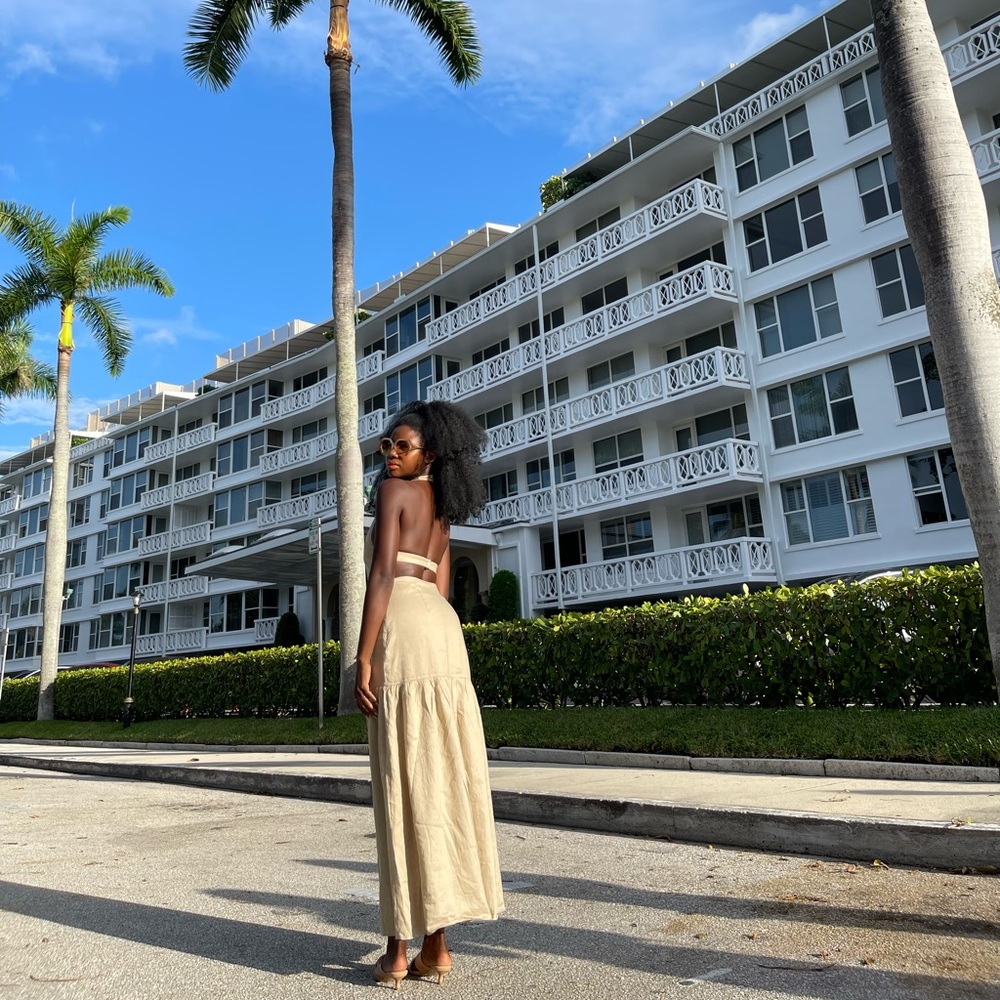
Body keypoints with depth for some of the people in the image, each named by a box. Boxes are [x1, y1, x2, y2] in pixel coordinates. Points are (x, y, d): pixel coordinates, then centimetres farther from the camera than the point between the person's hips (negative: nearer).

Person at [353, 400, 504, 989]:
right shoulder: (441, 509, 24)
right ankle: (437, 944, 13)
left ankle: (399, 948, 3)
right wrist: (430, 650, 21)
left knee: (404, 786, -5)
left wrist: (364, 659, -12)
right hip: (444, 632, 8)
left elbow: (383, 573, -10)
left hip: (404, 631, -8)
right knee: (442, 781, 6)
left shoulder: (393, 489, 1)